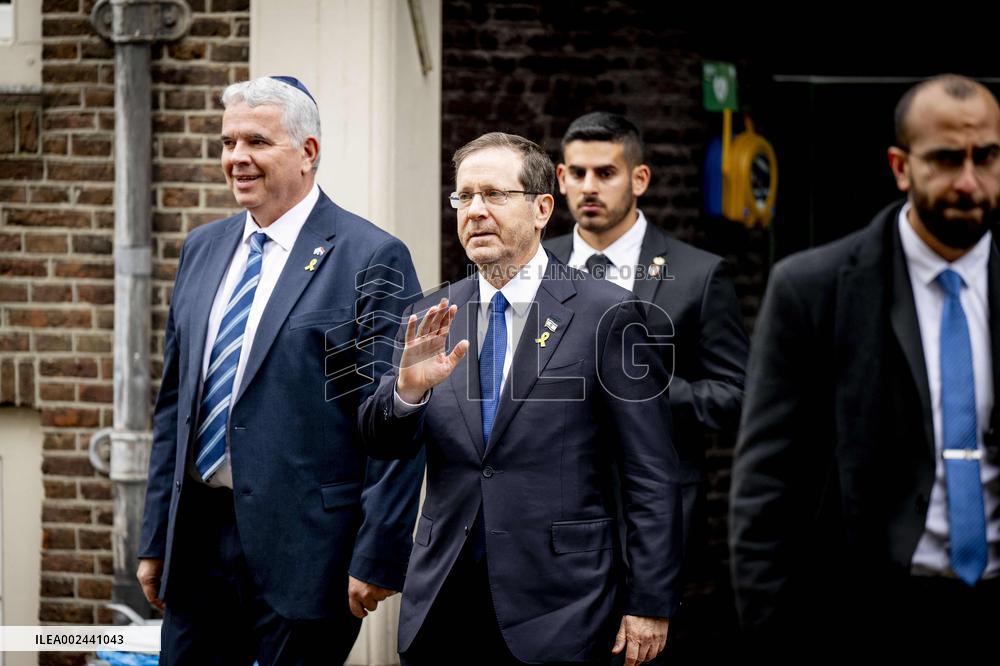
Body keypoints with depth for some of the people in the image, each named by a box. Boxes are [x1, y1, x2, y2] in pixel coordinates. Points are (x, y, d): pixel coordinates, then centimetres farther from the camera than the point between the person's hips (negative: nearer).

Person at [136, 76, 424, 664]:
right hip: (198, 540, 6)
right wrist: (156, 538, 14)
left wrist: (376, 558, -14)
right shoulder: (203, 249, 13)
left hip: (302, 547, -6)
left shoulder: (371, 258, -7)